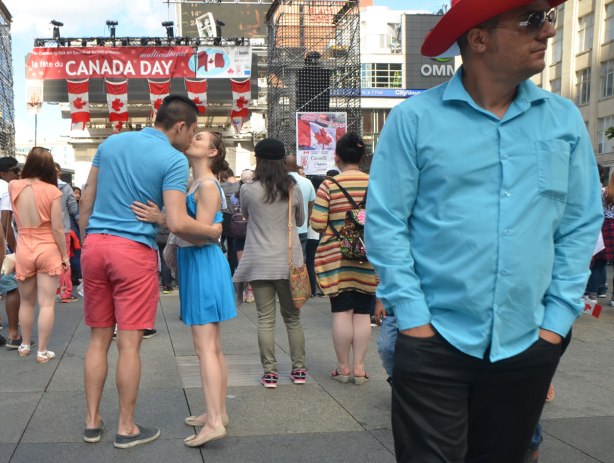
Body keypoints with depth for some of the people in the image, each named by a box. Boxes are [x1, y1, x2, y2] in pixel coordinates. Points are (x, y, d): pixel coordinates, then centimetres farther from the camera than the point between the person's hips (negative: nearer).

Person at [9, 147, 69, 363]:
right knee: (46, 304, 3)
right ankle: (42, 351, 7)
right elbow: (57, 228, -12)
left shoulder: (13, 186, -2)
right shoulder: (52, 191, -12)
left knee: (26, 302, 19)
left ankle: (25, 345, 31)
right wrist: (65, 255, 0)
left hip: (24, 250, 3)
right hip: (48, 250, -3)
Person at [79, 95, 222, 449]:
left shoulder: (111, 143, 11)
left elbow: (86, 200, 14)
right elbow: (178, 224, -16)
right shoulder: (174, 160, -8)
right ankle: (127, 428, 14)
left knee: (98, 338, 14)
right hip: (134, 250, -6)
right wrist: (213, 231, 1)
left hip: (94, 245, 6)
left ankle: (93, 421, 23)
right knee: (129, 343, 3)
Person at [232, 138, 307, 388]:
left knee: (266, 319, 3)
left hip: (260, 262, -2)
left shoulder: (248, 190, -7)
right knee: (292, 317, 13)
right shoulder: (293, 188, -1)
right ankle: (299, 369, 17)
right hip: (289, 261, 2)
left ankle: (270, 373, 4)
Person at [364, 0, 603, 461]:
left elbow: (581, 226, 6)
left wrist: (558, 319, 1)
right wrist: (413, 317, -9)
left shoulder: (565, 119, 3)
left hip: (528, 345, 4)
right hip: (434, 342, -3)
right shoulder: (415, 118, -7)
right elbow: (384, 223, -6)